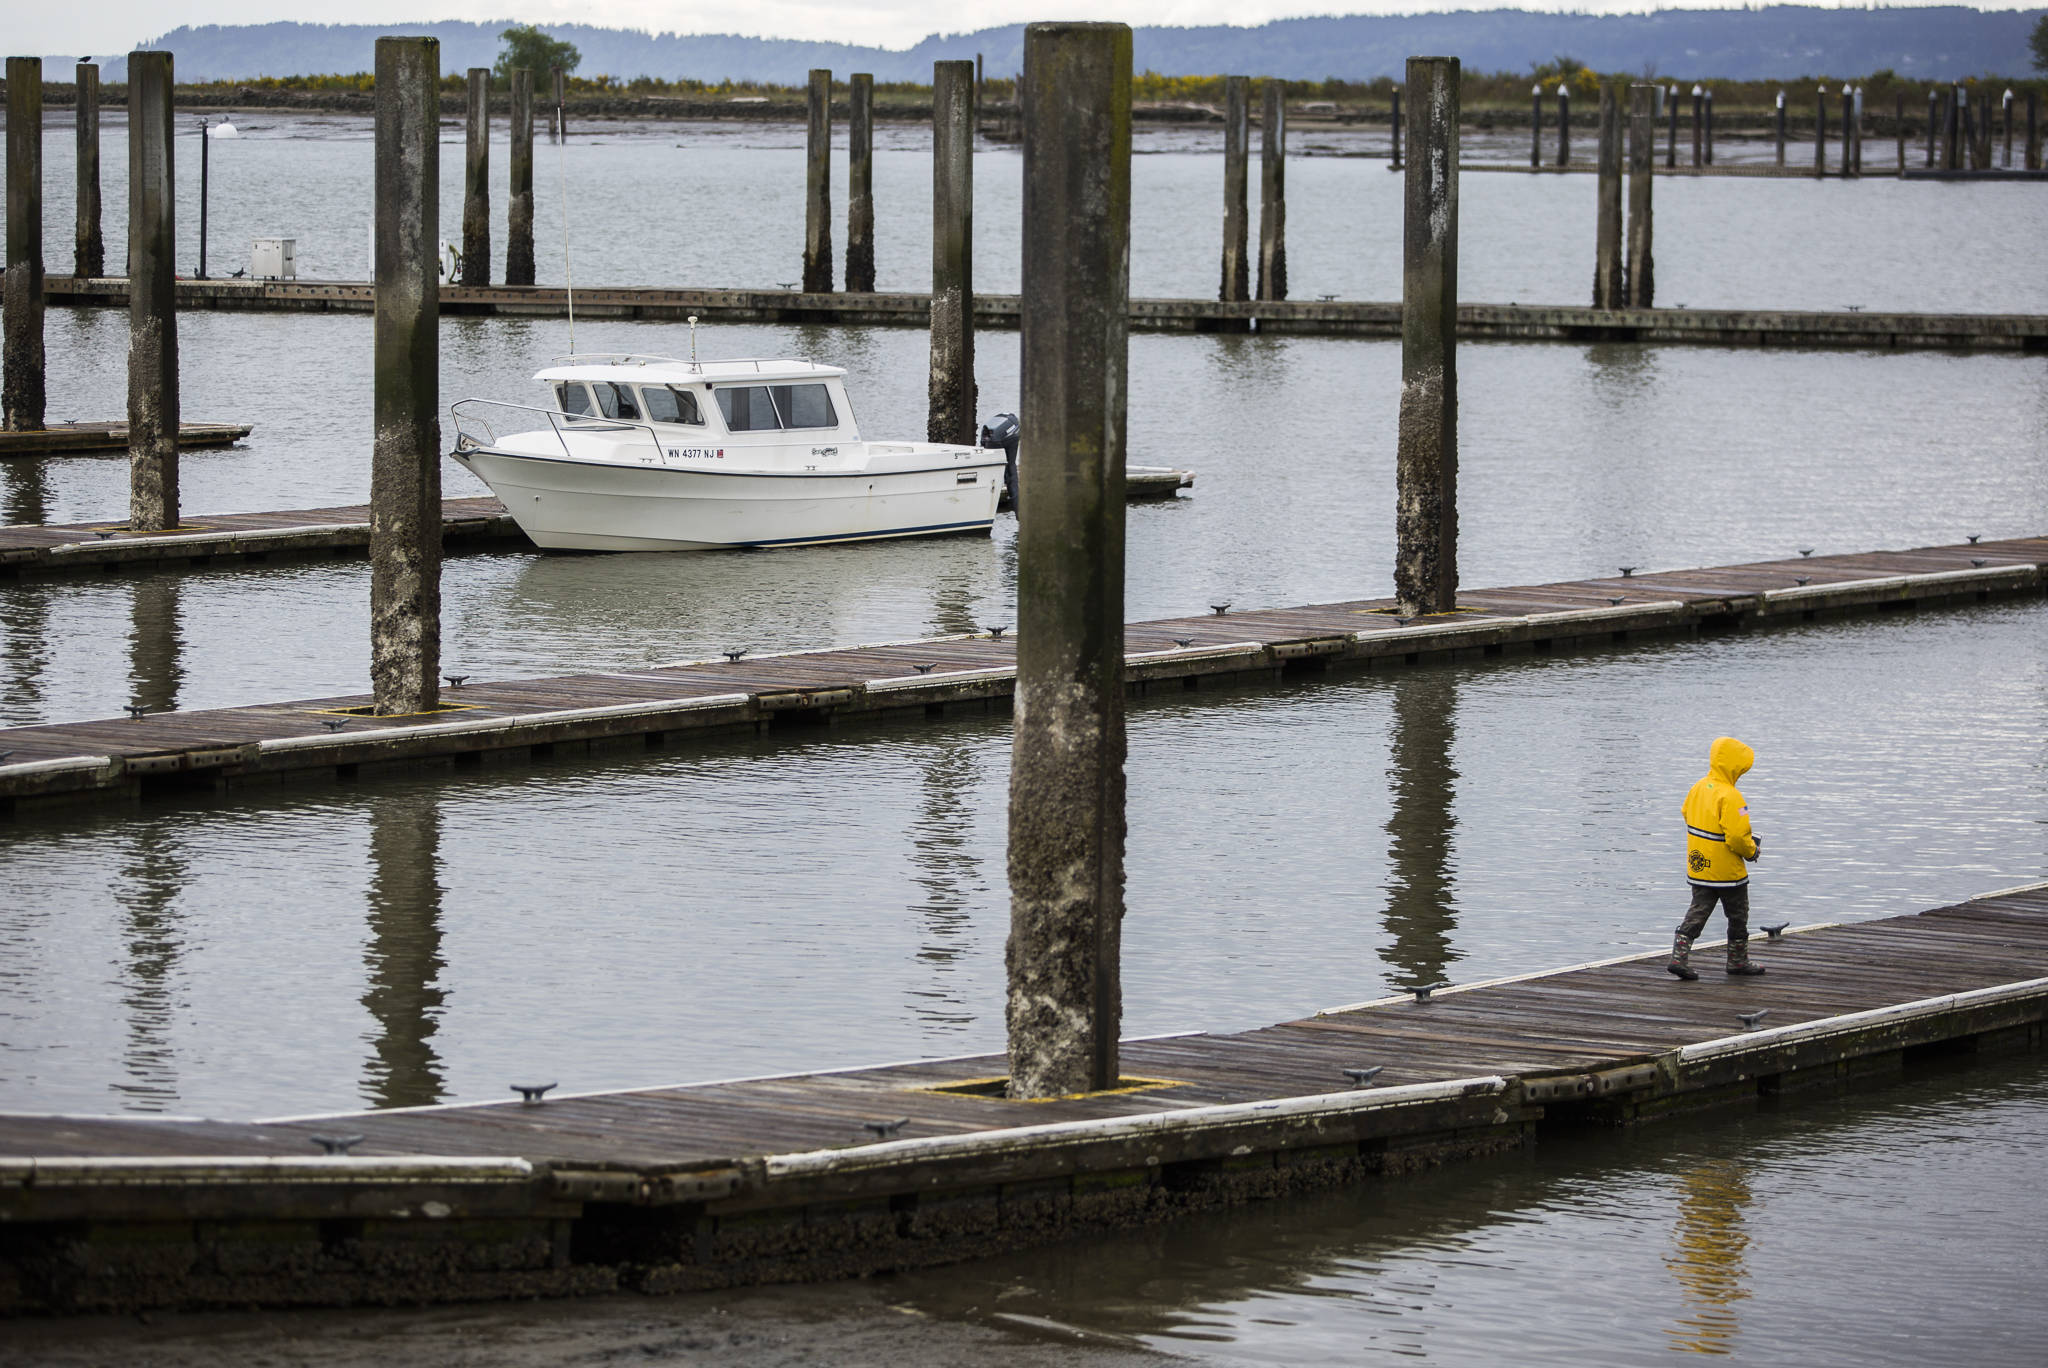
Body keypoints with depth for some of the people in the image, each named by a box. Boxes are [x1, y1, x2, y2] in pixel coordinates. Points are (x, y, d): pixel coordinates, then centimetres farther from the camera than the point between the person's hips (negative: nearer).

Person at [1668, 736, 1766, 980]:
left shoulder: (1698, 788, 1)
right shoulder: (1730, 797, -23)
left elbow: (1687, 815, 14)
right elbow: (1738, 836, -25)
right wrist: (1753, 851, -5)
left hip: (1698, 867, 7)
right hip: (1727, 871, -7)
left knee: (1697, 912, 10)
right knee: (1737, 916, 12)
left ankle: (1679, 957, -3)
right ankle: (1738, 961, 24)